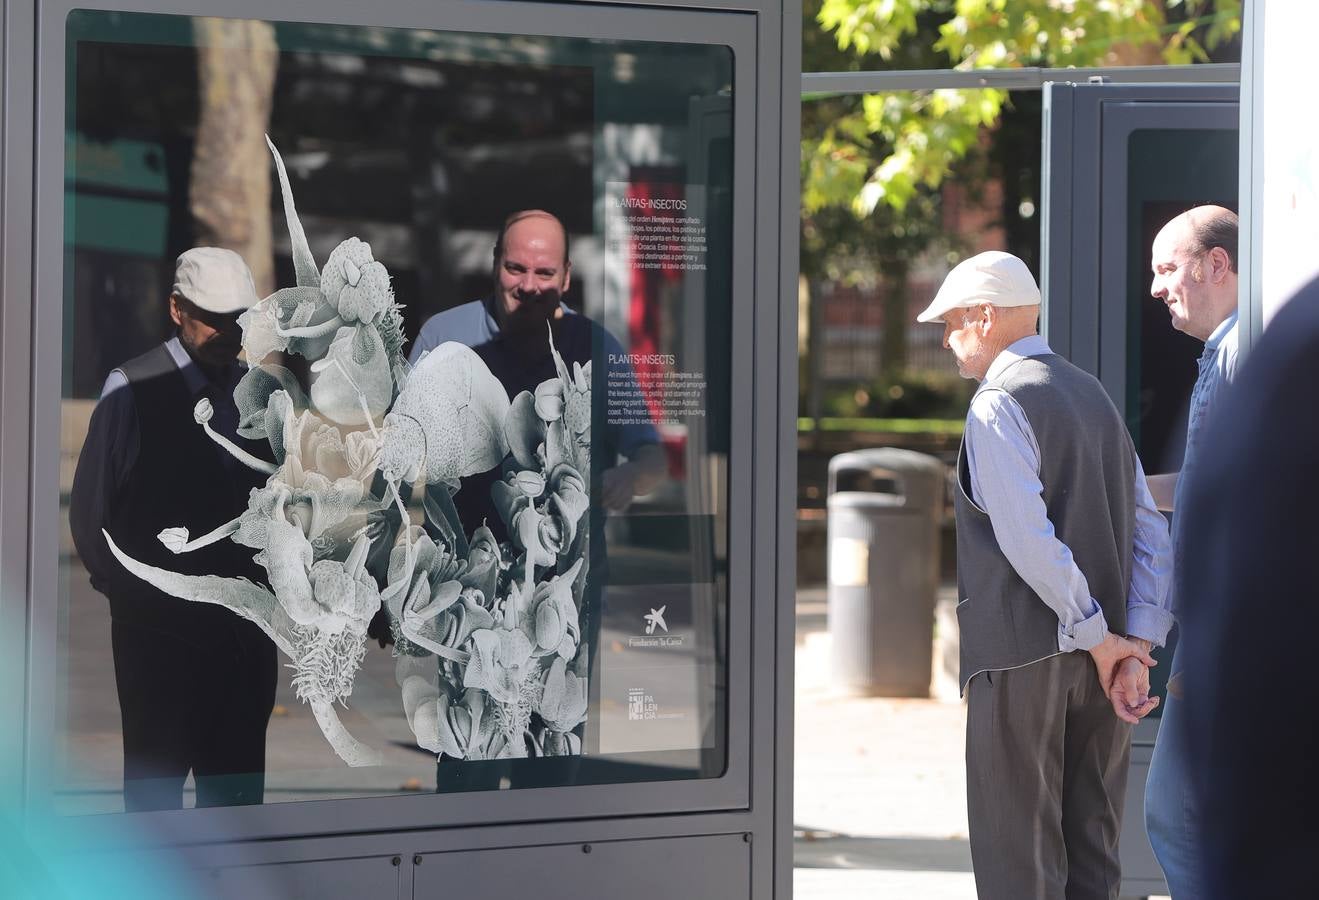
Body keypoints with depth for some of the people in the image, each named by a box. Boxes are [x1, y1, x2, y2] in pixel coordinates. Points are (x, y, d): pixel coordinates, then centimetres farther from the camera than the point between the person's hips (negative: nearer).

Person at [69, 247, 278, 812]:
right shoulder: (132, 390, -6)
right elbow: (89, 512, -2)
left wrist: (262, 585, 6)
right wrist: (129, 593, -3)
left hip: (244, 631, 5)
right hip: (160, 627, -5)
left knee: (237, 790, 6)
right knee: (155, 788, -1)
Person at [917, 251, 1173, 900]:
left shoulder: (999, 404, -9)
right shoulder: (1093, 395, 15)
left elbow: (1029, 539, -21)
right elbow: (1151, 534, 10)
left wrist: (1099, 638, -12)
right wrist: (1137, 648, 2)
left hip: (1023, 656, -7)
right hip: (1098, 656, 8)